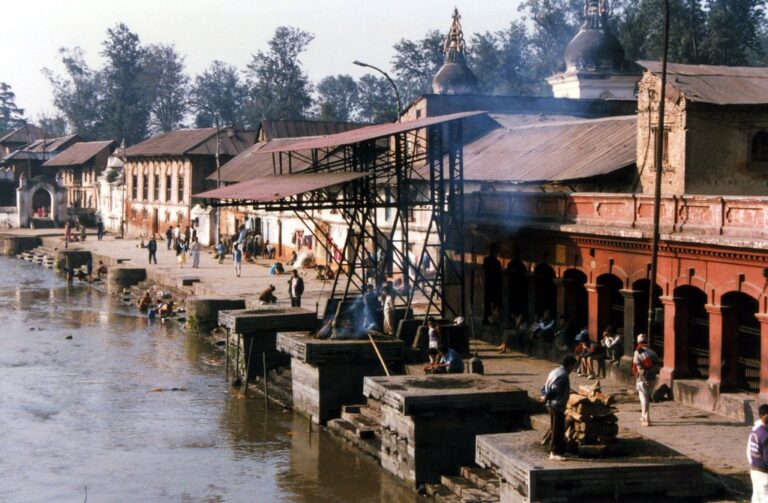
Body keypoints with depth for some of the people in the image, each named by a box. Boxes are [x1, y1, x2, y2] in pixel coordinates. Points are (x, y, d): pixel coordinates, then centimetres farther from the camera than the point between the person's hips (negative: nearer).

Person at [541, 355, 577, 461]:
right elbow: (554, 390, -28)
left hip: (553, 405, 10)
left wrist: (544, 396, 3)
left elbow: (545, 387, 13)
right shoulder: (563, 375, -18)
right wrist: (546, 398, -24)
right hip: (558, 405, -10)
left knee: (555, 429, 17)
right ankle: (555, 453, -1)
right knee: (558, 430, -4)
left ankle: (553, 451, 24)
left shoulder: (555, 372, 14)